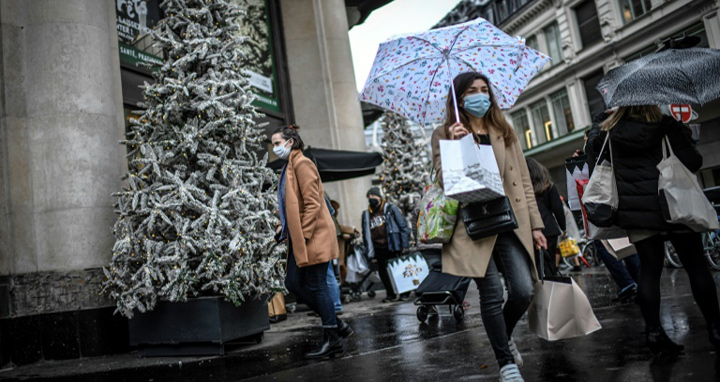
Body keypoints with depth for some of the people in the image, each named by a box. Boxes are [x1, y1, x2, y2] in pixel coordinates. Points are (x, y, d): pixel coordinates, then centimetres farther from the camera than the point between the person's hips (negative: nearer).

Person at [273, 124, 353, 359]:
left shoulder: (302, 164, -11)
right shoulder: (289, 166, 18)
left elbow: (313, 203, -18)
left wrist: (304, 234, -20)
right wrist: (284, 227, 11)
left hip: (314, 237, -10)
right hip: (299, 239, 10)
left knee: (316, 286, -4)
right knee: (293, 282, 10)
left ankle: (333, 339, 8)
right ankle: (336, 324, 19)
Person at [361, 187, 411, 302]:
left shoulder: (391, 209, -1)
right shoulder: (366, 214, 10)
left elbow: (403, 226, -2)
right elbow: (366, 234, 14)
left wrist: (405, 244, -8)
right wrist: (369, 251, 8)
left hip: (393, 246, -4)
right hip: (378, 248, 4)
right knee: (382, 271, 7)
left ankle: (404, 293, 16)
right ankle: (390, 294, 21)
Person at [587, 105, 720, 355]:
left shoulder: (607, 131, 0)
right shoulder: (667, 125, -8)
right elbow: (693, 162, -6)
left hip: (633, 210, 3)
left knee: (650, 268, 8)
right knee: (696, 266, 8)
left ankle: (653, 332, 6)